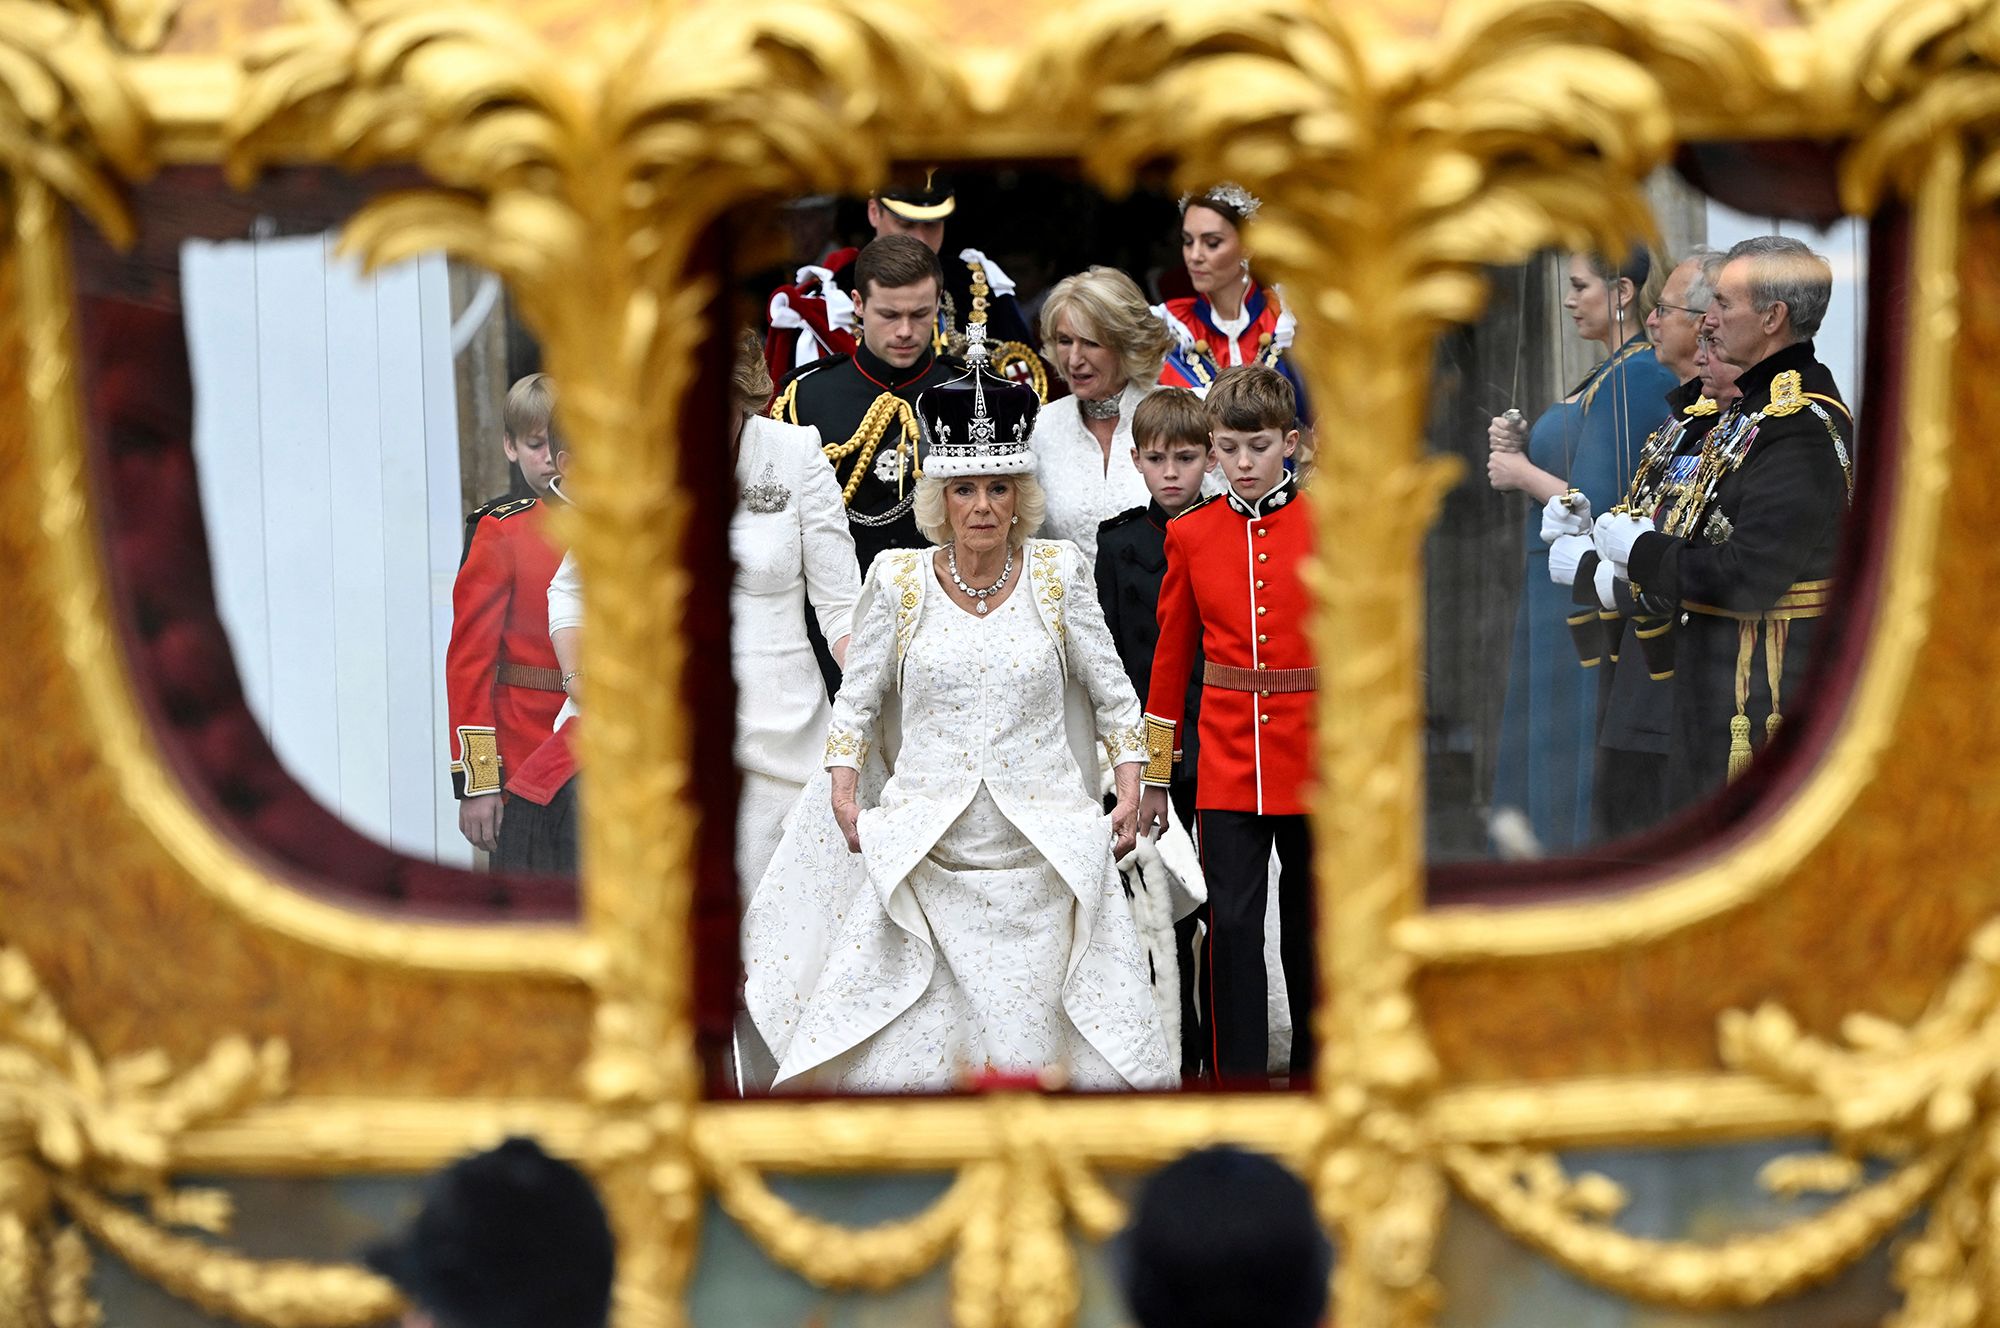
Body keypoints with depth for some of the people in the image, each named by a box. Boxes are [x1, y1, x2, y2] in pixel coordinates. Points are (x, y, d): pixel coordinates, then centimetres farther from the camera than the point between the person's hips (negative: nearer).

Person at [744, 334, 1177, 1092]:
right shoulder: (899, 581, 2)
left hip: (1041, 858, 0)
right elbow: (857, 699, 9)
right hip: (924, 855, 0)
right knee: (905, 1048, -3)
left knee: (1037, 1046, -1)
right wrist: (843, 789, -2)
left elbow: (1110, 689, 9)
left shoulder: (1058, 574, 2)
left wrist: (1129, 786, 2)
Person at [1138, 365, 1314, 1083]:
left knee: (1310, 918, 11)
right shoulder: (1191, 534, 3)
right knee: (1232, 923, -6)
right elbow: (1170, 656, 9)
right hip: (1227, 762, 0)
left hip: (1316, 757, 0)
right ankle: (1237, 1078, -1)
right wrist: (1155, 776, 10)